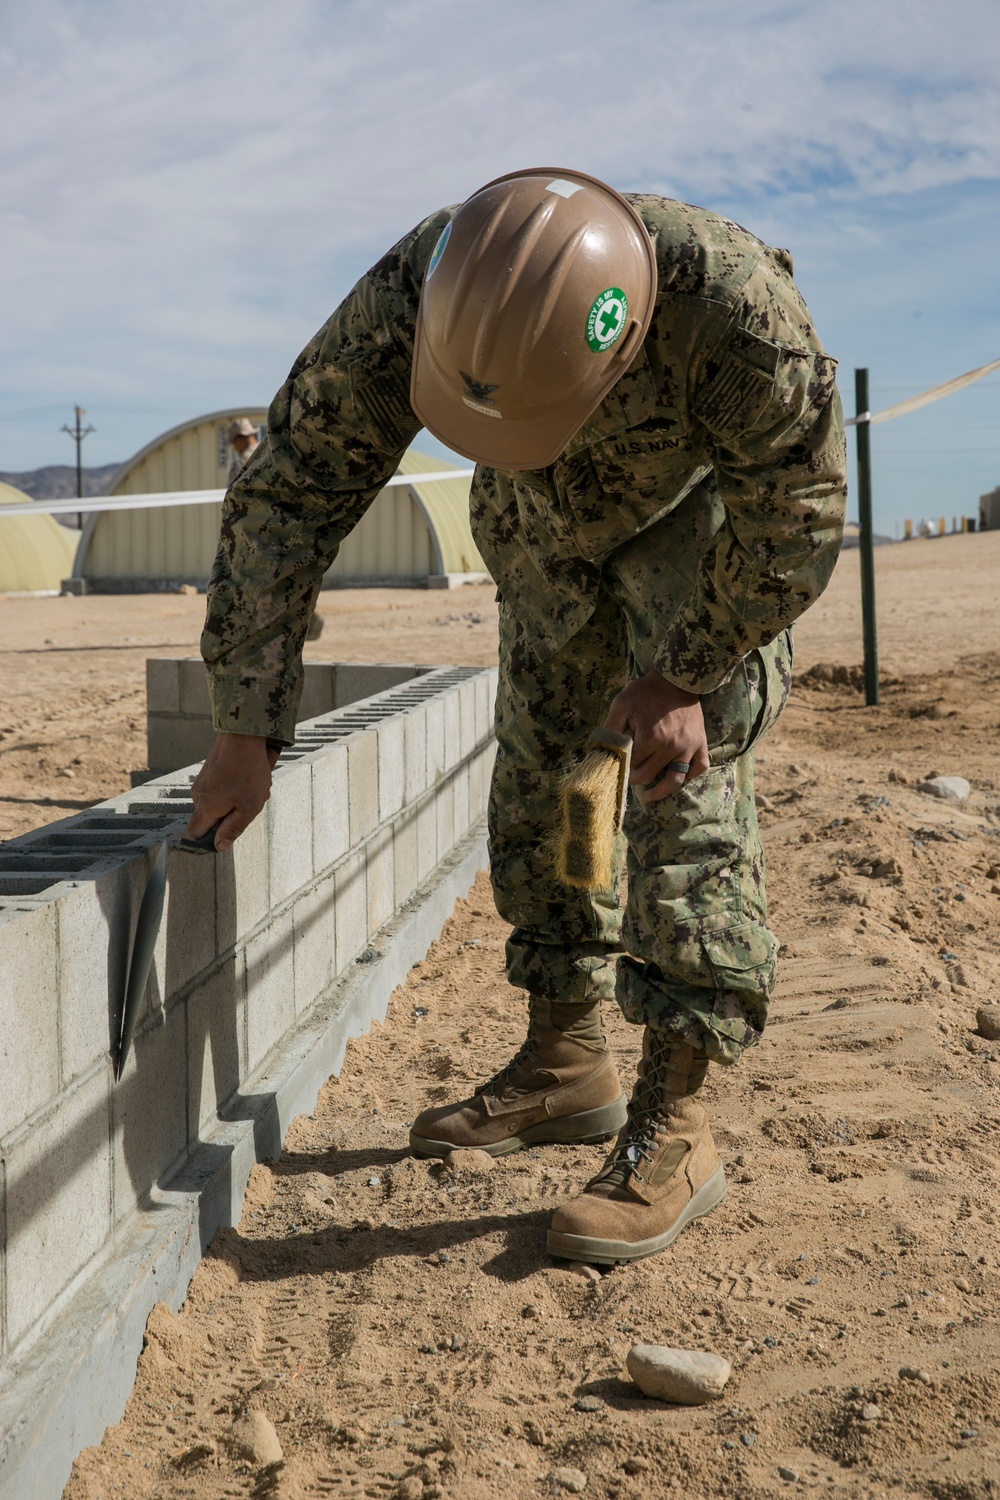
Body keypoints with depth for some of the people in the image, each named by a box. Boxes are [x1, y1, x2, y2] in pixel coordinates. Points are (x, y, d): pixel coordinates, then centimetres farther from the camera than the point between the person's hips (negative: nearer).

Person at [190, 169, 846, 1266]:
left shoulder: (737, 312, -42)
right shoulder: (403, 301, -34)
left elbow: (797, 516, -25)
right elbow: (286, 496, -26)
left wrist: (684, 675, -22)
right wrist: (246, 730, -26)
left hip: (709, 506, -4)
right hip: (549, 530, 4)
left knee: (685, 786, -16)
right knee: (539, 780, 4)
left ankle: (674, 1126, -11)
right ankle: (566, 1065, 18)